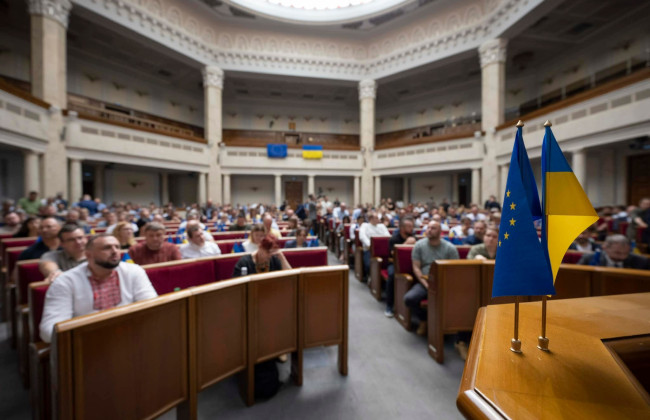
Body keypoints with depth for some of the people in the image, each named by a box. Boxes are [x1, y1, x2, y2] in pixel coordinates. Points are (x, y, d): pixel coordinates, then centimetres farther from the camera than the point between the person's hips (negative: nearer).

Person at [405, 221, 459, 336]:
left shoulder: (450, 248, 2)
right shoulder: (419, 245, 4)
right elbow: (416, 267, 1)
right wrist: (425, 283, -13)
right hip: (424, 282, 1)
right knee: (409, 298, -25)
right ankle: (424, 319, 10)